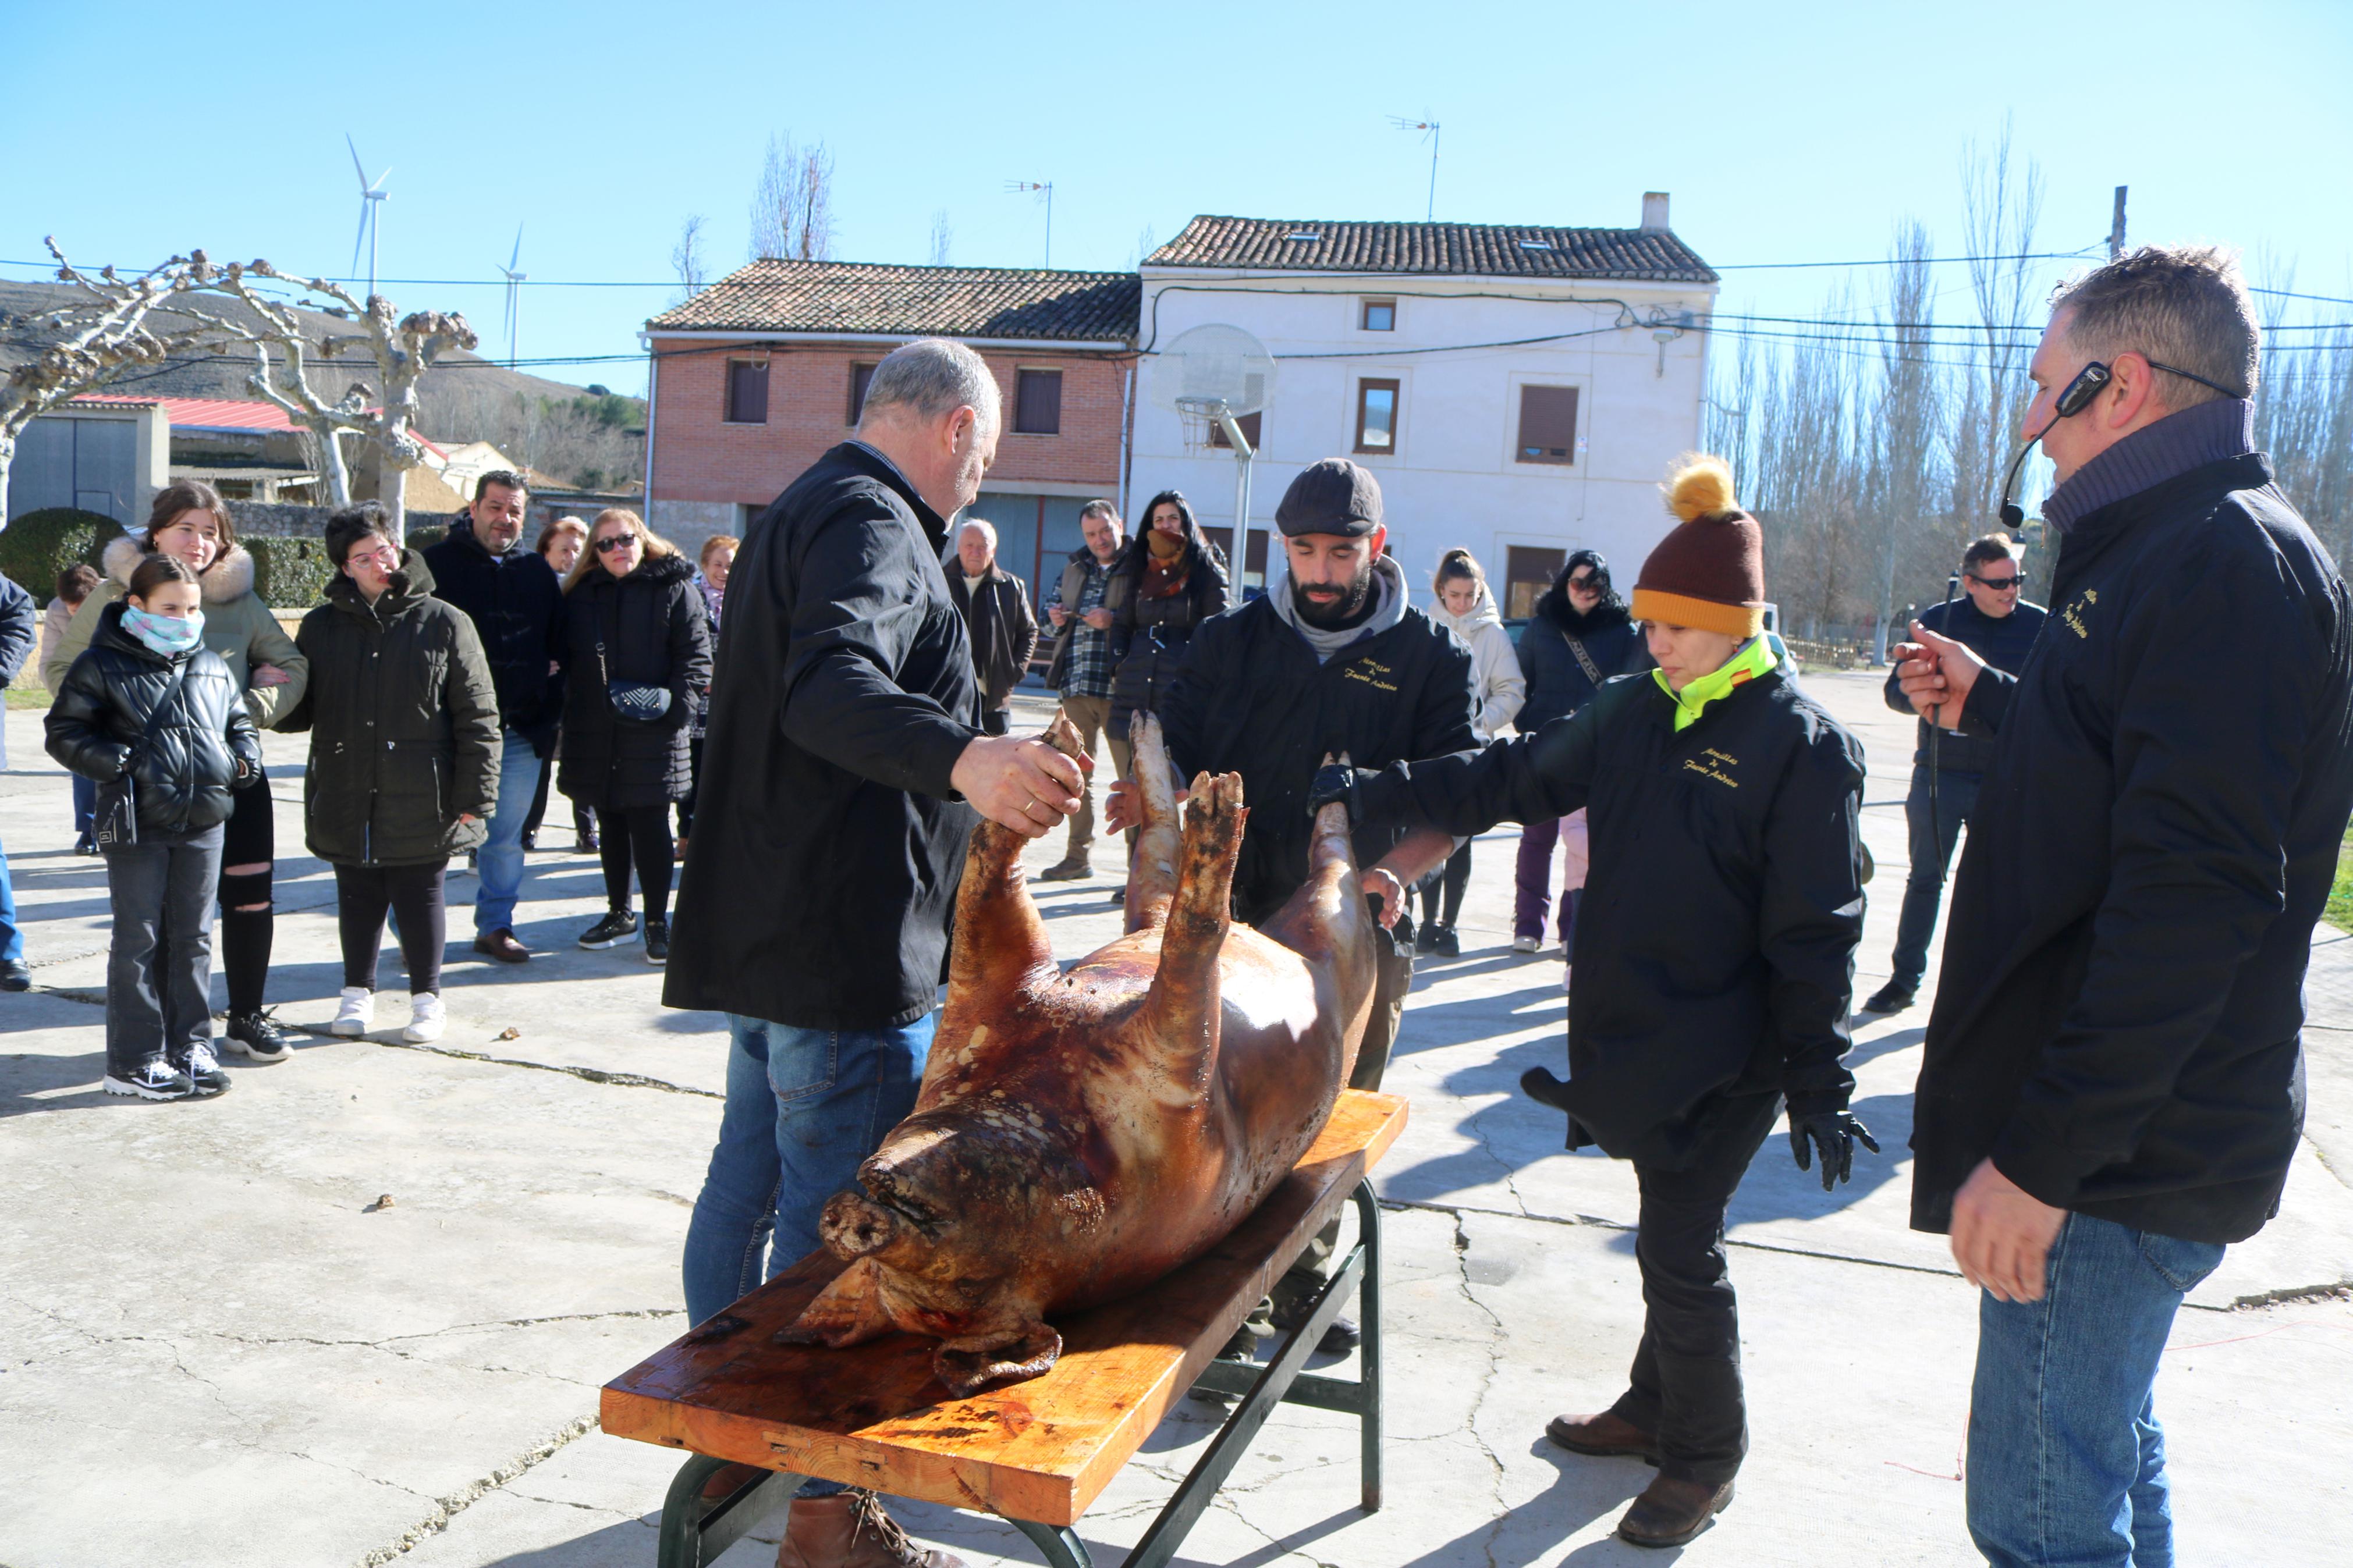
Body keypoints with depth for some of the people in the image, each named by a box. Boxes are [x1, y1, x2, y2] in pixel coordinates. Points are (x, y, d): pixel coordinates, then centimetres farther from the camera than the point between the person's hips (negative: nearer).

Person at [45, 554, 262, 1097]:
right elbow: (65, 732, -3)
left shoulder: (212, 666, 11)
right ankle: (134, 1062, 9)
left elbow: (239, 719, 24)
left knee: (193, 938, 10)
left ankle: (191, 1047, 19)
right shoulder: (101, 665, -4)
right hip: (137, 824, -4)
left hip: (203, 825, 5)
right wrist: (110, 760, -19)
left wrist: (246, 755, 4)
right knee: (139, 940, 1)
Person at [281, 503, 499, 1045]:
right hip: (347, 800, 3)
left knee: (420, 898, 6)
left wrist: (473, 797, -7)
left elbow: (477, 717, -4)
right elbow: (299, 709, 15)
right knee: (357, 898, 14)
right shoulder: (321, 627, 7)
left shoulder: (444, 623, -3)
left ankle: (427, 997, 22)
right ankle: (358, 992, 31)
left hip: (420, 801, -3)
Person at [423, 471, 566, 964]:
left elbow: (557, 646, 20)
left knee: (507, 836, 9)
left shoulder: (538, 570, 13)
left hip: (521, 732, 4)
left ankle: (496, 925, 20)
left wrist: (548, 711, 12)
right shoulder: (437, 563, 1)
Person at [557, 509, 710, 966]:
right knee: (611, 825, 14)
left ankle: (657, 921, 8)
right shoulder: (582, 594, 12)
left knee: (649, 826, -2)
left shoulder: (674, 589, 0)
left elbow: (696, 654, -4)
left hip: (651, 735, -5)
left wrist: (676, 703, -17)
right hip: (594, 734, 5)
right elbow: (566, 657, 15)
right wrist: (568, 712, 2)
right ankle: (619, 914, 26)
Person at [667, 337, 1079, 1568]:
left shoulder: (800, 512, 20)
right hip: (849, 939, -11)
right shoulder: (873, 522, -14)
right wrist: (962, 758, -51)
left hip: (766, 930, 11)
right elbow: (833, 689, -33)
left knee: (750, 1180, 20)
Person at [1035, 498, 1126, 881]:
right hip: (1076, 684, 6)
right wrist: (1055, 616, 4)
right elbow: (1052, 602, 26)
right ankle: (1078, 856, 22)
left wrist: (1114, 620, -24)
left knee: (1131, 775, -2)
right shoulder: (1075, 567, 15)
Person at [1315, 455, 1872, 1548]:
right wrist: (1377, 794, 7)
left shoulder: (1801, 745, -11)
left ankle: (1705, 1458, 22)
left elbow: (1814, 931, -12)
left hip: (1720, 1056, -6)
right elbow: (1515, 778, 14)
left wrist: (1819, 1080, -12)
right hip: (1627, 1031, 6)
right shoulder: (1634, 713, 7)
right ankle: (1656, 1409, 37)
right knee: (1671, 1235, 19)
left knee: (1679, 1250, 2)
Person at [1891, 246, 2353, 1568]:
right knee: (2106, 1449, 24)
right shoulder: (2187, 546, 15)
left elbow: (2195, 891, -28)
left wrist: (2043, 1154, -27)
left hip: (2125, 1159, -11)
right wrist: (1991, 701, 22)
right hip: (2124, 1136, 11)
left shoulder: (2229, 557, -18)